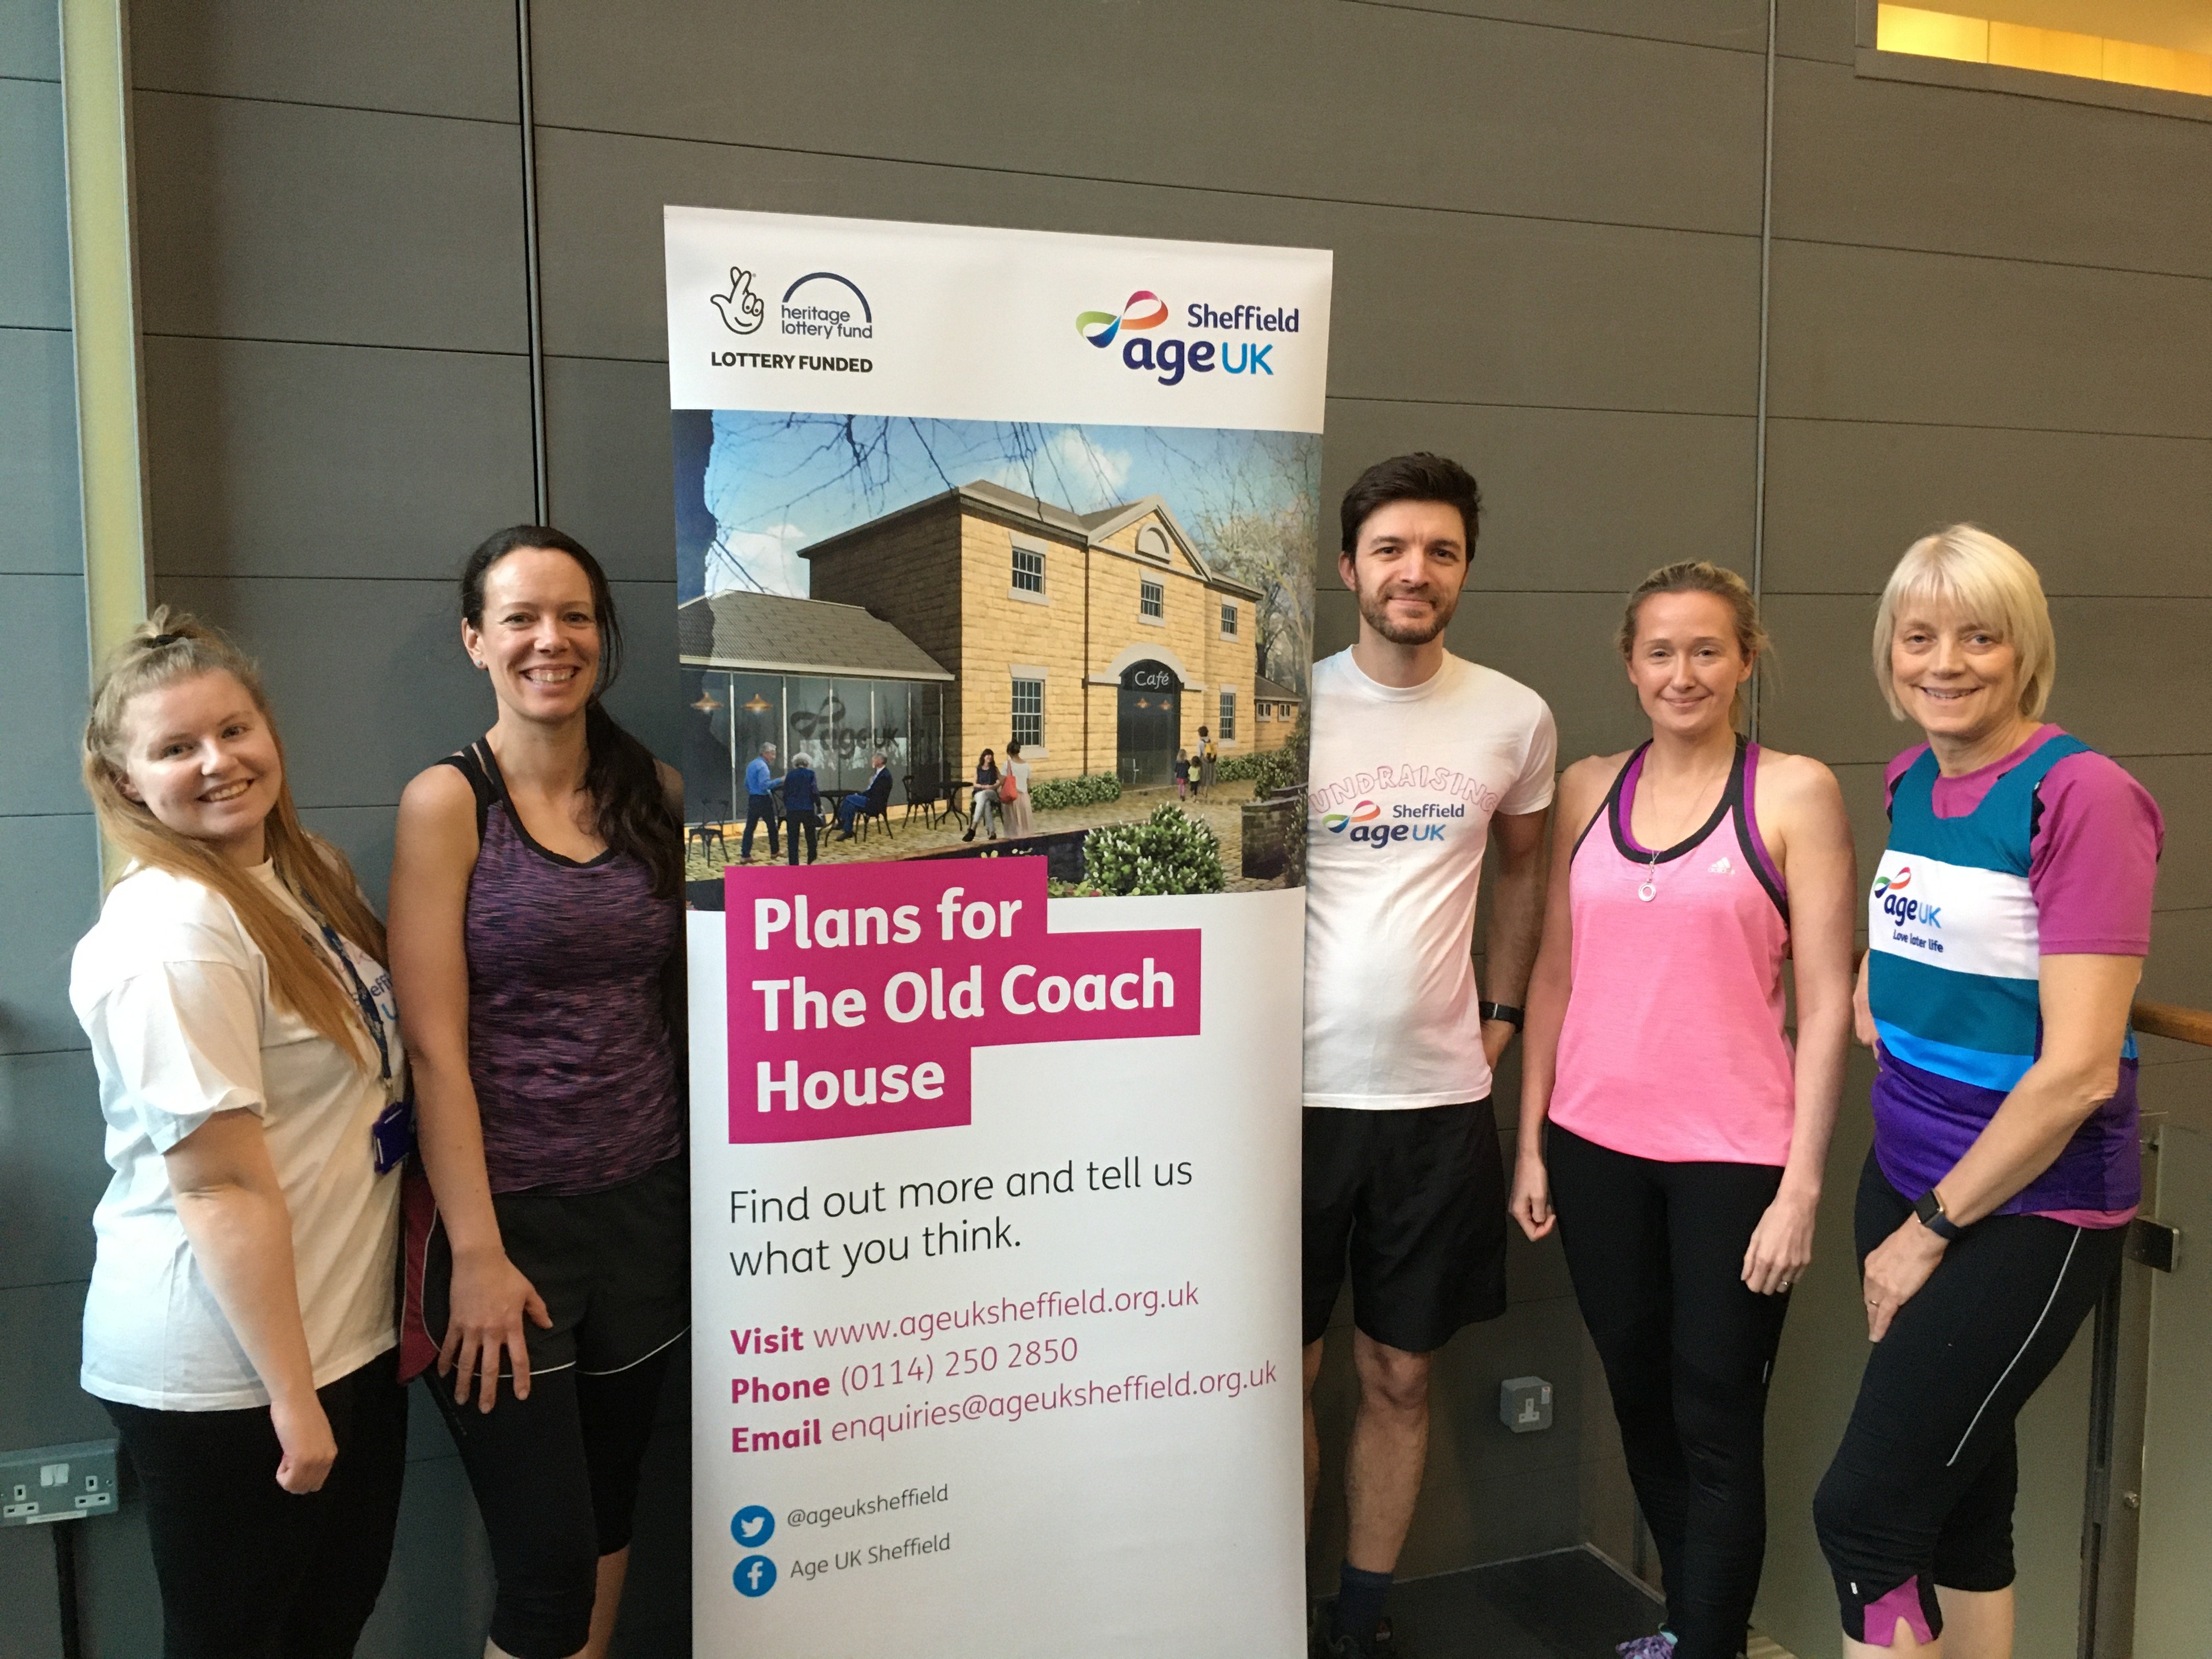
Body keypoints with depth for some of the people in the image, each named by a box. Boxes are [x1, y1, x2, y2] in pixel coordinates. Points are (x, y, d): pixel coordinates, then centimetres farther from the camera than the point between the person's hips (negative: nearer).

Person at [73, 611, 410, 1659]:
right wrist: (291, 1399, -20)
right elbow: (221, 1186, -24)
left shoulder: (310, 874, 5)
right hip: (226, 1375, -8)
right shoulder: (168, 934, -22)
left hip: (345, 1330, 8)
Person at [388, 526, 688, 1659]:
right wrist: (475, 1252, -14)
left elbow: (687, 992, 8)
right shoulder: (448, 801, -8)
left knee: (609, 1518, 18)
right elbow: (437, 1045, -12)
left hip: (646, 1204, 4)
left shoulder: (657, 793, 5)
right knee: (547, 1562, 2)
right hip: (509, 1214, -4)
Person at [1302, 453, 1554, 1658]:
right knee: (1286, 1374, 8)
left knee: (1399, 1376, 13)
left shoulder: (1515, 718, 3)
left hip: (1438, 1096, 2)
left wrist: (1501, 1011, 12)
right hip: (1295, 1090, -2)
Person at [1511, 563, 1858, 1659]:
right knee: (1639, 1401, 17)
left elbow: (1827, 1000, -7)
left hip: (1733, 1157, -4)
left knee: (1716, 1422, 5)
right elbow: (1555, 973, 8)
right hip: (1597, 1146, 4)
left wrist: (1802, 1186, -11)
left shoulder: (1794, 792, -5)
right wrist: (1530, 1146, 6)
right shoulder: (1588, 788, 6)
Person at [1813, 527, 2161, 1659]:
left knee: (1862, 1512, -4)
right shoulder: (1911, 783, 6)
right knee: (1959, 1486, 16)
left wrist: (1934, 1229, -11)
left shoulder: (2081, 797, -16)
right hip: (1908, 1180, 7)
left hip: (2027, 1208, -6)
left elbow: (2080, 1070, -19)